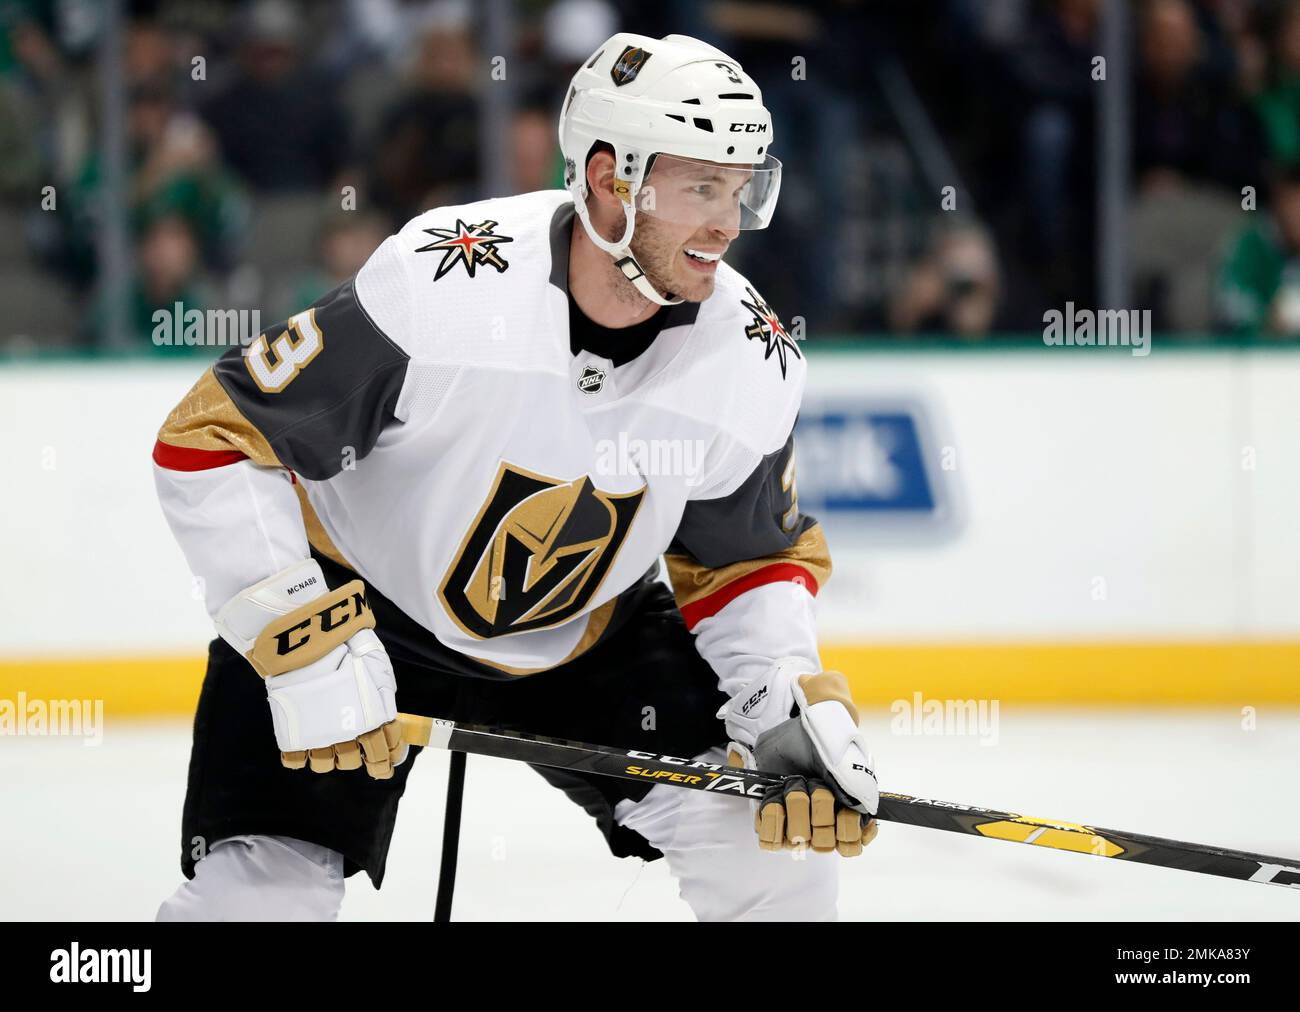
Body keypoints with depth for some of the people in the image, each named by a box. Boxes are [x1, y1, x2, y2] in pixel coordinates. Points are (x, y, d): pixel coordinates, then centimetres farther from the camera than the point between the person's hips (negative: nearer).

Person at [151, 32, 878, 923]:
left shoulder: (753, 366, -16)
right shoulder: (437, 285, -32)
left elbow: (750, 561, 1)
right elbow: (212, 444, -25)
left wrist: (794, 705, -18)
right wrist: (302, 641, -31)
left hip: (581, 636, 4)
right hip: (356, 602, -4)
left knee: (779, 833, -10)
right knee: (264, 892, -18)